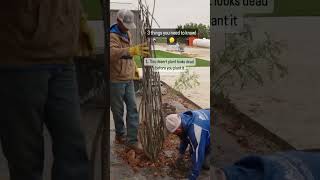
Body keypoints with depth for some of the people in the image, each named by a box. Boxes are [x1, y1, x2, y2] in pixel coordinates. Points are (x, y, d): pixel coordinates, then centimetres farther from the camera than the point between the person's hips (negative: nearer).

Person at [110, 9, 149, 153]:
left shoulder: (127, 34, 9)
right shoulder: (112, 36, -19)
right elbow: (112, 52, -41)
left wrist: (134, 67, 15)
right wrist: (133, 50, -55)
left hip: (129, 79, 7)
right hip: (115, 80, -7)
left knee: (132, 108, 3)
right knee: (118, 110, 8)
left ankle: (132, 139, 9)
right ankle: (120, 135, 28)